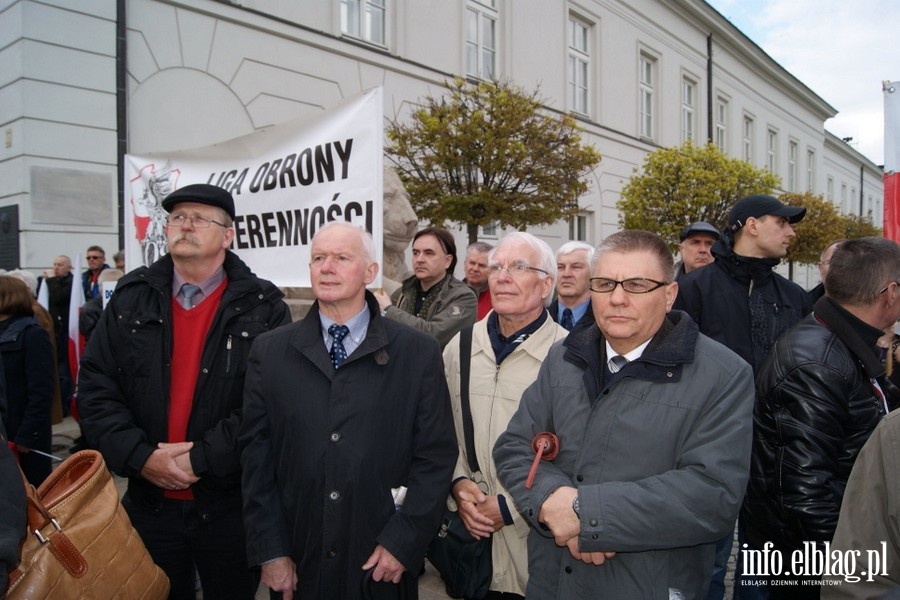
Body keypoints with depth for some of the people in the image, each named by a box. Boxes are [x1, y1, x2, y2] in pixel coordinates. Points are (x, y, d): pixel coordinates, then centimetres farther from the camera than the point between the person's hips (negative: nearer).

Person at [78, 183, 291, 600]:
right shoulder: (131, 299, 3)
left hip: (232, 504, -2)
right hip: (149, 502, 3)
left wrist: (201, 458, -18)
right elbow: (96, 386, 0)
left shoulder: (262, 306, -7)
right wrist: (139, 456, -12)